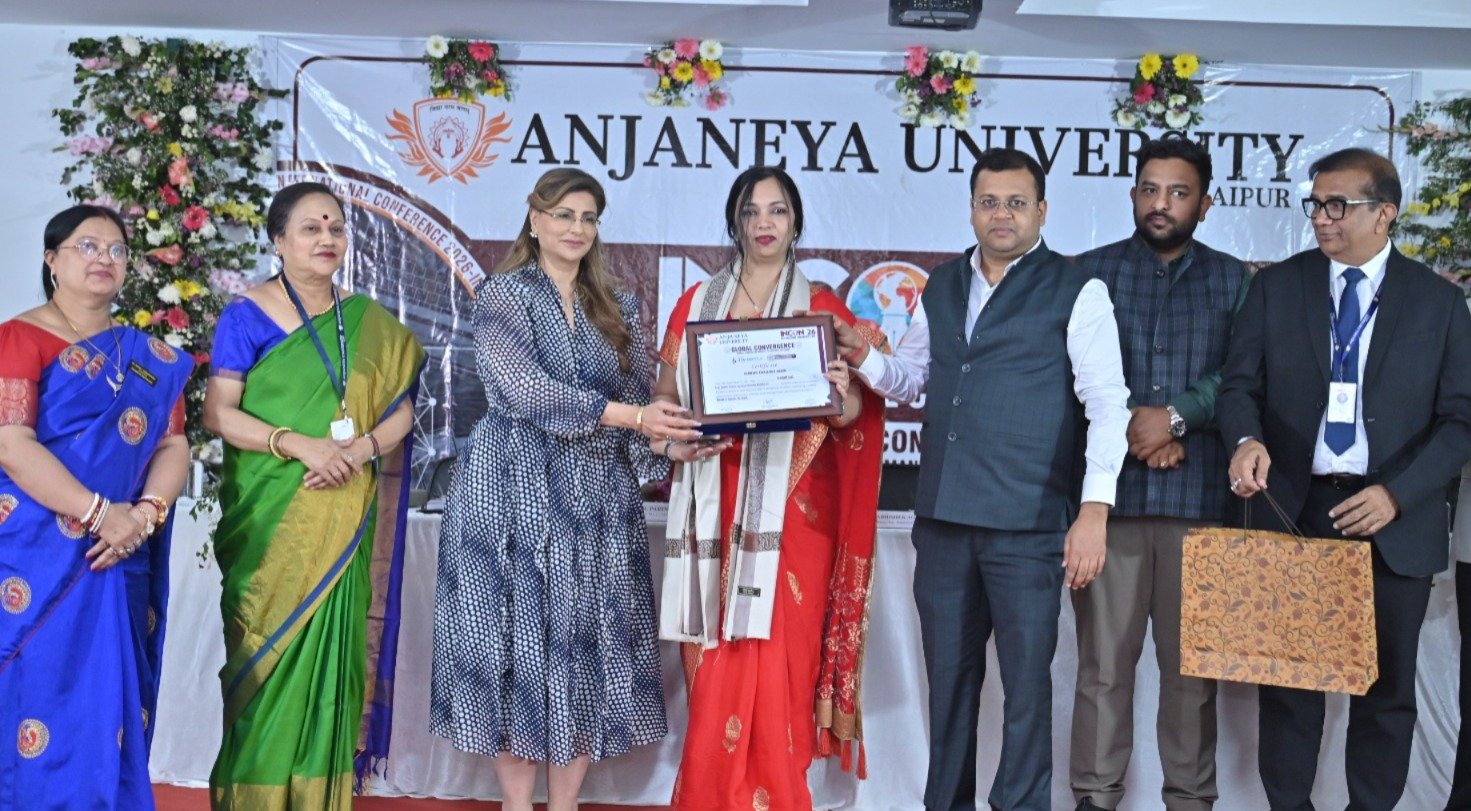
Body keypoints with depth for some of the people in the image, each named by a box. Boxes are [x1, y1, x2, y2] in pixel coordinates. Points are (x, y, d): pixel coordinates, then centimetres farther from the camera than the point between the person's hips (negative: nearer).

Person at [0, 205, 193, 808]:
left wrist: (145, 514, -13)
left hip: (116, 564, 4)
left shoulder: (150, 358, 13)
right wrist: (101, 514, -19)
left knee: (106, 709, 7)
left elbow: (173, 445, 6)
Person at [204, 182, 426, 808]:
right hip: (268, 516, -2)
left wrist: (361, 448, -13)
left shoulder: (367, 322, 9)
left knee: (328, 650, 3)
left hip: (340, 518, 3)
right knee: (266, 652, 0)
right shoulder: (246, 316, -1)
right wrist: (302, 445, -18)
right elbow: (218, 412, -7)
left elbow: (404, 405, 7)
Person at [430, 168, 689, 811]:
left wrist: (670, 438, -13)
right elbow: (523, 389, -15)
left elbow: (638, 398, 10)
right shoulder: (504, 294, -1)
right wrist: (628, 415, -22)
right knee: (520, 642, -1)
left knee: (589, 646, 3)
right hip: (517, 492, -4)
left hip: (598, 499, 4)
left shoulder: (617, 309, 14)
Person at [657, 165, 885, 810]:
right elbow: (666, 397, 9)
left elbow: (851, 415, 2)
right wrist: (669, 441, -11)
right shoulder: (697, 303, 11)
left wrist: (842, 396, -20)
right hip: (716, 509, 2)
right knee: (717, 669, 3)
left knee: (778, 660, -4)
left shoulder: (822, 307, 6)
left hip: (792, 510, -1)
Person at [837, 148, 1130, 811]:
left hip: (1028, 525, -5)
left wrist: (1094, 508, -17)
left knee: (1026, 682, 4)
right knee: (948, 676, 14)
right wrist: (863, 359, -1)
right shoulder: (940, 289, 13)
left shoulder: (1077, 294, -3)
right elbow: (909, 379, 21)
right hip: (943, 518, 5)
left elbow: (1108, 406, -8)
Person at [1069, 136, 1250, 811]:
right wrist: (1133, 429, -11)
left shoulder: (1232, 280, 12)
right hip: (1111, 493, -1)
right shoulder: (1093, 270, 9)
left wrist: (1175, 415, -13)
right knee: (1103, 660, 1)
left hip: (1200, 496, 1)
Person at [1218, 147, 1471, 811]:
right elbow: (1239, 383, 3)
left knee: (1387, 687, 8)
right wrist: (1247, 439, -19)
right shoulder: (1275, 287, 6)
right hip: (1293, 510, 1)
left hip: (1394, 524, 0)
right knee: (1287, 681, 7)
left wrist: (1397, 493, -13)